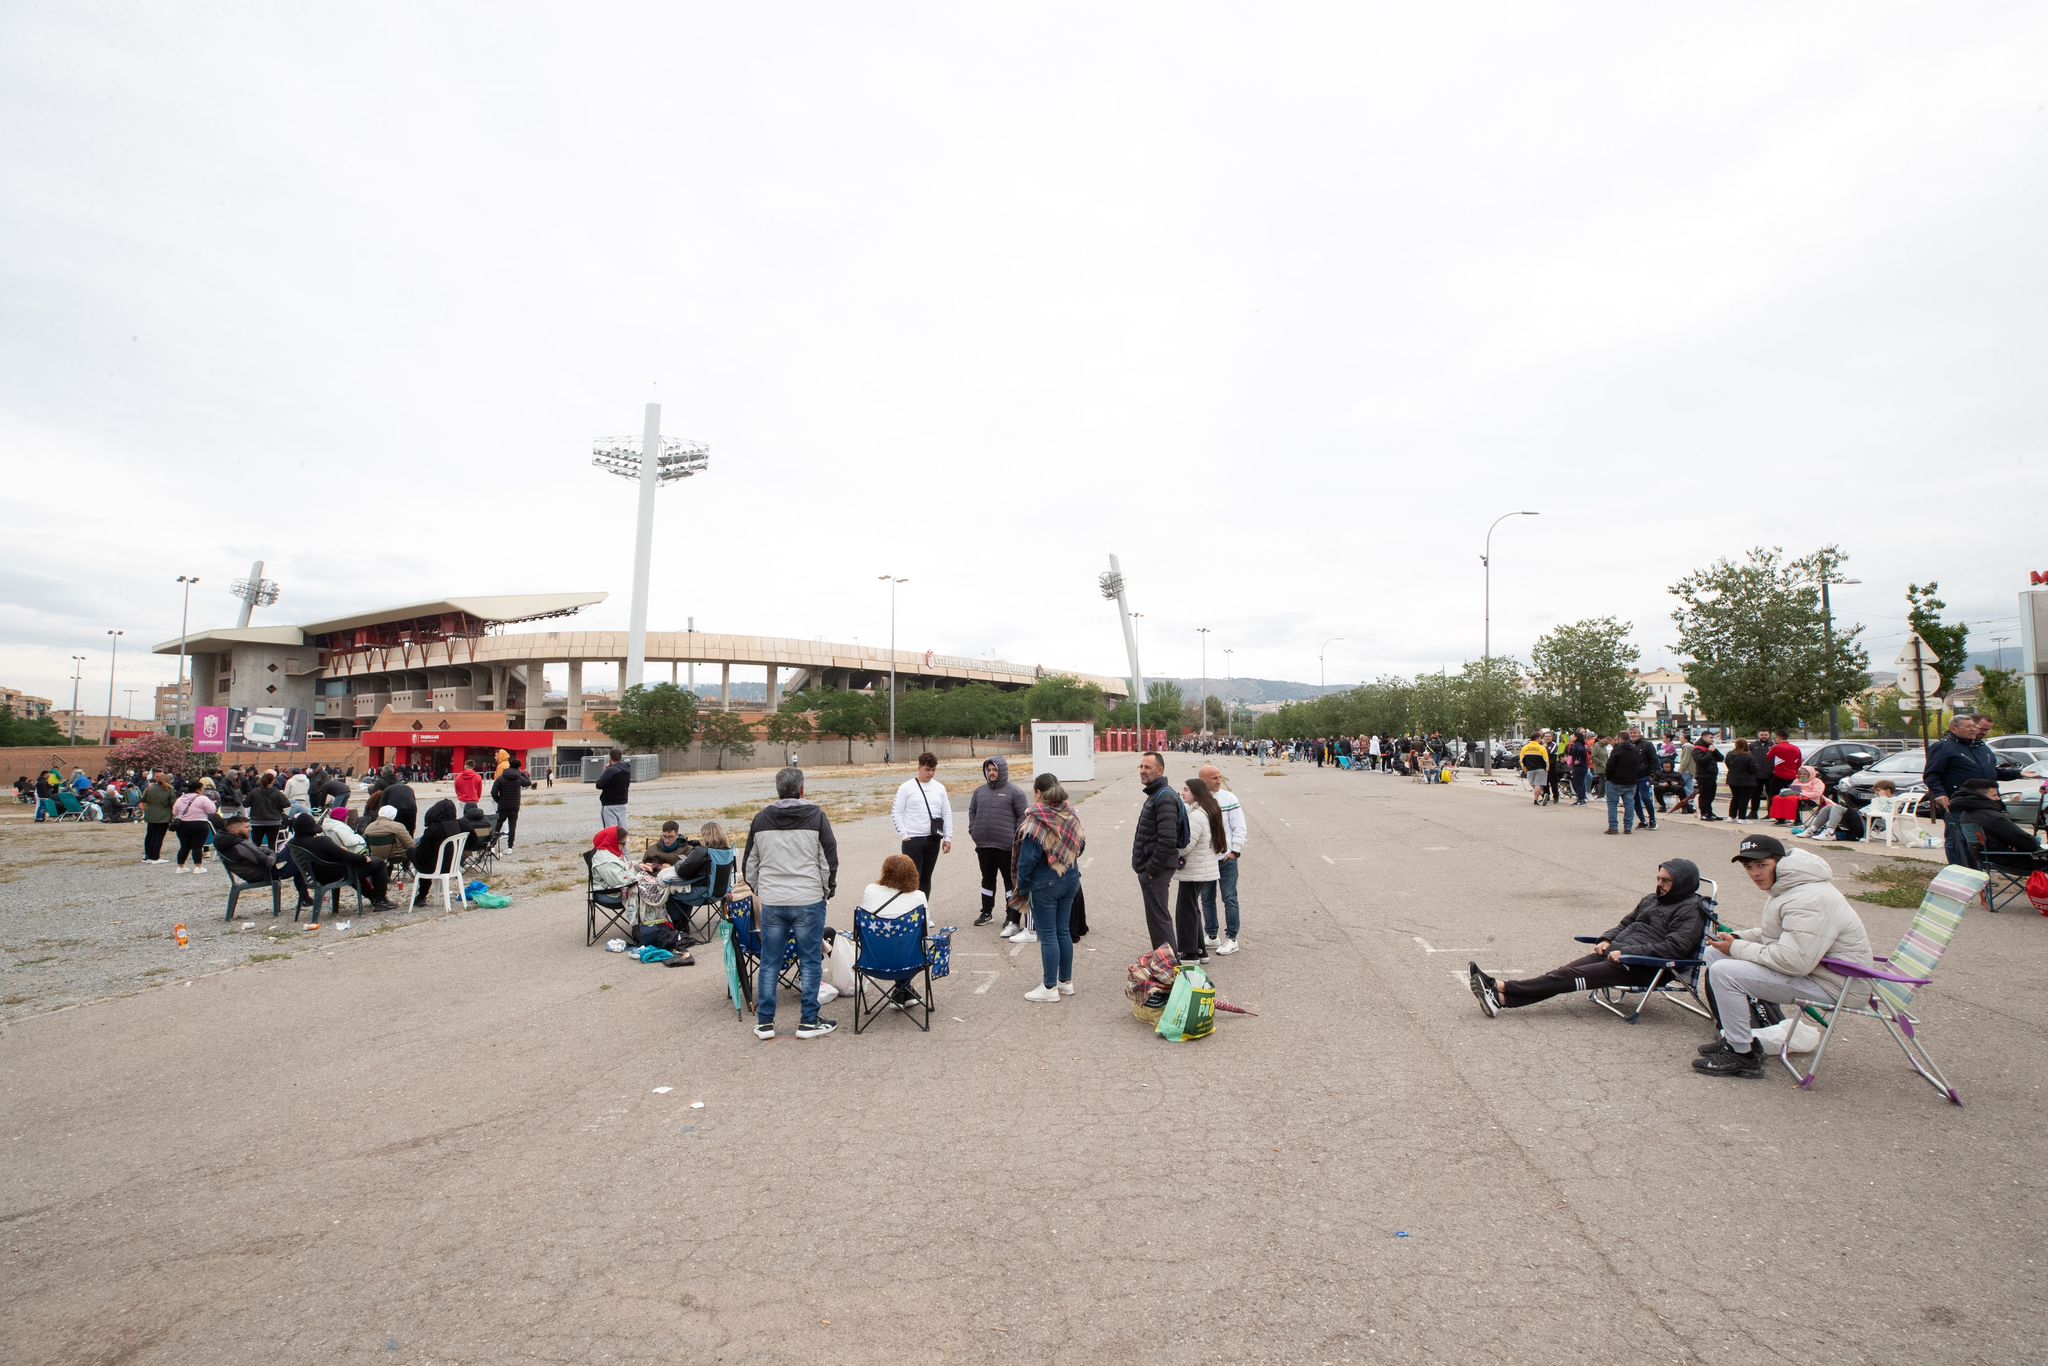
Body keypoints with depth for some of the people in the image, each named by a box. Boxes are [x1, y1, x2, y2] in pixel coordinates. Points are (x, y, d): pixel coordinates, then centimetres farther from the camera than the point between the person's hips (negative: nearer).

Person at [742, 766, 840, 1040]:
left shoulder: (760, 819, 4)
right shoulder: (816, 817, -5)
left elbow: (750, 863, 13)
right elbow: (829, 860, -2)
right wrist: (830, 890, 12)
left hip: (771, 902, 3)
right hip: (809, 901, -3)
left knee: (769, 963, 12)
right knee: (810, 961, 6)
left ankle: (764, 1022, 19)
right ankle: (809, 1022, 12)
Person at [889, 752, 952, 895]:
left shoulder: (939, 787, 8)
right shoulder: (907, 787, -3)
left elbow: (947, 814, 11)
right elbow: (896, 812, -4)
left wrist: (947, 838, 6)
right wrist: (904, 836, -9)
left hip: (933, 839, 4)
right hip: (912, 840, -4)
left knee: (926, 878, 12)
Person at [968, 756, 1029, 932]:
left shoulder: (1014, 792, -5)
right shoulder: (980, 791, 11)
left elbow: (1023, 815, -6)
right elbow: (972, 812, 19)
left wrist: (1016, 838, -11)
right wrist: (973, 831, 7)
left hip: (1006, 845, -5)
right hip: (983, 845, 5)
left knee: (1010, 880, 2)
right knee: (987, 879, 17)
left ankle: (1012, 917, 9)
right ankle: (986, 912, 29)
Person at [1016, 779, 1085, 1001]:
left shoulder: (1036, 823, -19)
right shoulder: (1071, 817, -2)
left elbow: (1027, 859, -17)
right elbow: (1080, 845, 10)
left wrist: (1022, 884, -4)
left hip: (1045, 884, -6)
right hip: (1071, 880, 6)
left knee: (1047, 935, 2)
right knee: (1063, 931, 16)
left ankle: (1049, 988, 8)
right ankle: (1066, 982, 24)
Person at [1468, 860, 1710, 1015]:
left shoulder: (1690, 910, -5)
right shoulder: (1654, 898, 22)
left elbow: (1674, 947, -16)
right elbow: (1626, 923, 29)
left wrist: (1627, 952, -19)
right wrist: (1608, 940, 8)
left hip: (1641, 967, -8)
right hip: (1617, 952, 8)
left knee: (1571, 976, -21)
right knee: (1565, 973, -13)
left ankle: (1500, 990, -30)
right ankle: (1502, 998, -28)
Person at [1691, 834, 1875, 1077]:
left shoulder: (1809, 901, -27)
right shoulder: (1787, 887, 8)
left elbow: (1795, 961, -32)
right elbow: (1772, 934, 22)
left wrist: (1737, 948, -20)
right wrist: (1737, 938, 3)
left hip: (1826, 983, -11)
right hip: (1803, 962, 11)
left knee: (1724, 972, -23)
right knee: (1714, 953, 8)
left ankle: (1743, 1056, -8)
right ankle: (1736, 1038, 13)